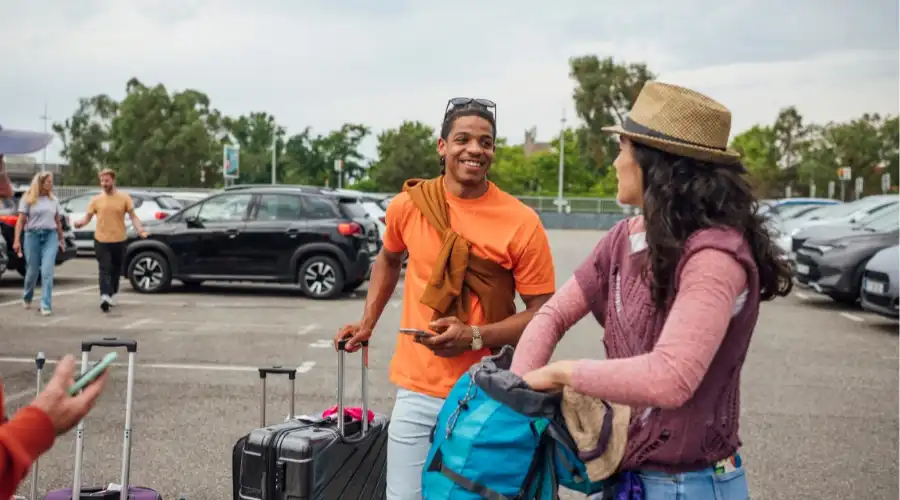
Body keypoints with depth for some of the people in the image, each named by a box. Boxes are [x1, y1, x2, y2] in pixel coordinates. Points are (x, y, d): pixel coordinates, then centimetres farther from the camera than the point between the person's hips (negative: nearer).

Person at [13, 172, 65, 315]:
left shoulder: (54, 200, 12)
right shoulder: (28, 199, 2)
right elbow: (21, 221, -2)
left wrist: (62, 239, 19)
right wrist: (17, 240, -10)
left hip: (50, 236, 2)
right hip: (32, 235, -2)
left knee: (47, 271, -10)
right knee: (32, 270, 9)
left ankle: (46, 305, -11)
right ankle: (27, 298, 35)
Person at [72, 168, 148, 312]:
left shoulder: (124, 198, 0)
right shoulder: (96, 199, 4)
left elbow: (133, 216, -1)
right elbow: (87, 217, 4)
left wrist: (140, 229, -18)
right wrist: (80, 223, -18)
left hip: (119, 240, 1)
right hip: (101, 240, -1)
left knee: (116, 270, 14)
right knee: (105, 270, -11)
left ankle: (112, 294, 30)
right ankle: (105, 296, -23)